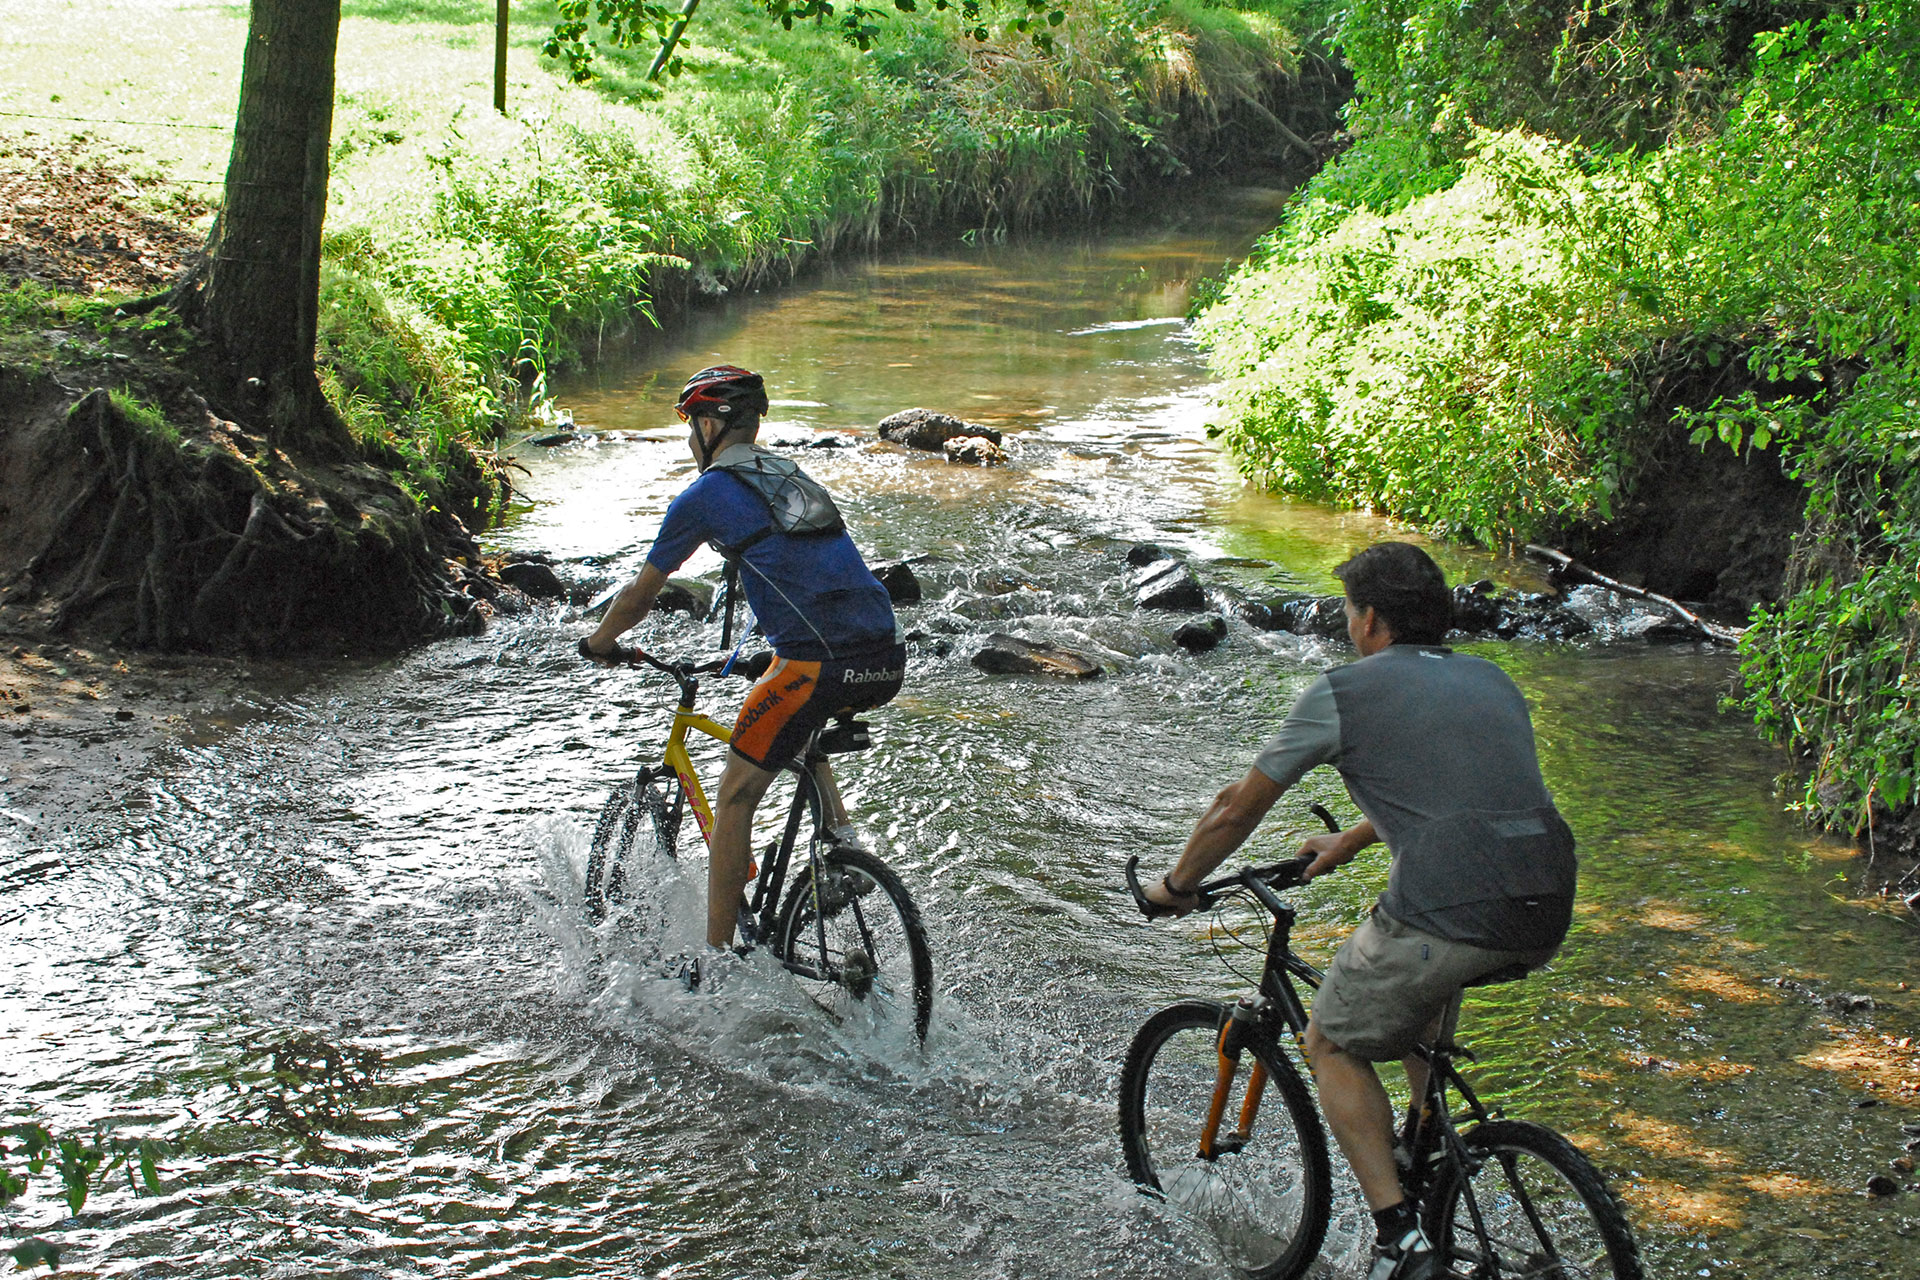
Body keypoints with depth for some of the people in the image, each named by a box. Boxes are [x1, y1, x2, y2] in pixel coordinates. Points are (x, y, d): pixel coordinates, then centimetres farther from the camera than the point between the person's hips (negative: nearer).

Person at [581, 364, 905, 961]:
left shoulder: (705, 495, 6)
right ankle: (837, 833, 21)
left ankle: (716, 960, 10)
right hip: (888, 662, 7)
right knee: (797, 715, 37)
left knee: (735, 799, 8)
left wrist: (598, 642, 35)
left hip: (820, 665, -7)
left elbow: (640, 594, 17)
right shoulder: (794, 478, 26)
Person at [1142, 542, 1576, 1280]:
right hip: (1547, 919, 7)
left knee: (1333, 1047, 16)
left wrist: (1175, 885, 30)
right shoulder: (1491, 681, 24)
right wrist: (1344, 846, 54)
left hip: (1451, 910, -7)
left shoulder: (1344, 692, 6)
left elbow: (1238, 810, 13)